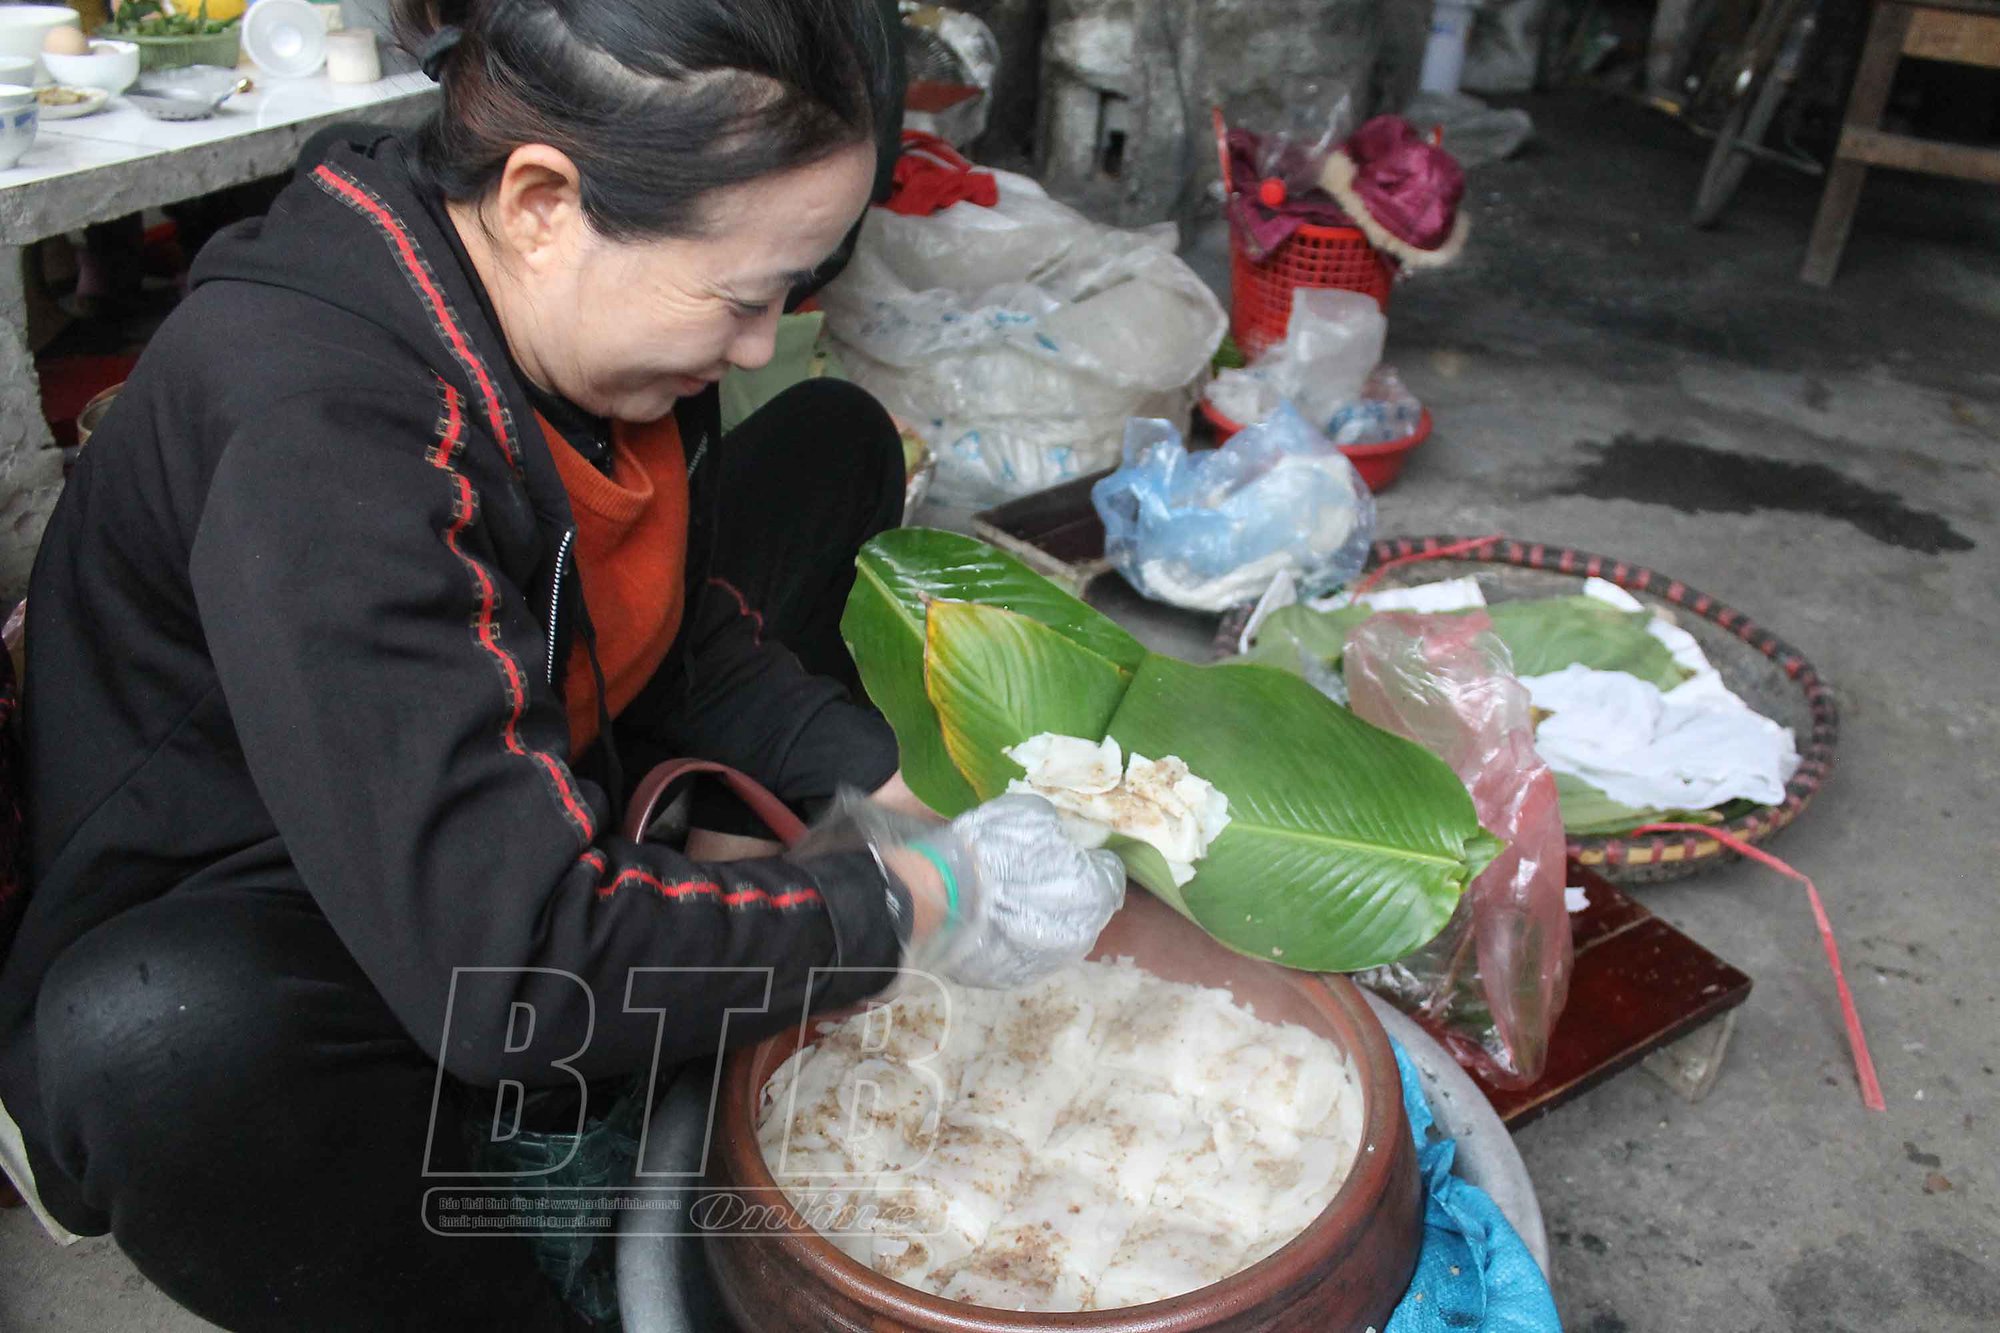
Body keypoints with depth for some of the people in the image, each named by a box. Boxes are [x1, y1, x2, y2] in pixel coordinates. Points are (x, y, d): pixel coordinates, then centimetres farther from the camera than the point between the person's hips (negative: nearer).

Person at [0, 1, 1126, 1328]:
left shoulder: (556, 297, -12)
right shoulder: (311, 430, -36)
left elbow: (693, 620, 4)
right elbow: (512, 967, -40)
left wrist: (891, 799, -9)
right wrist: (917, 901, -29)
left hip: (528, 823, 7)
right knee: (159, 1044, -44)